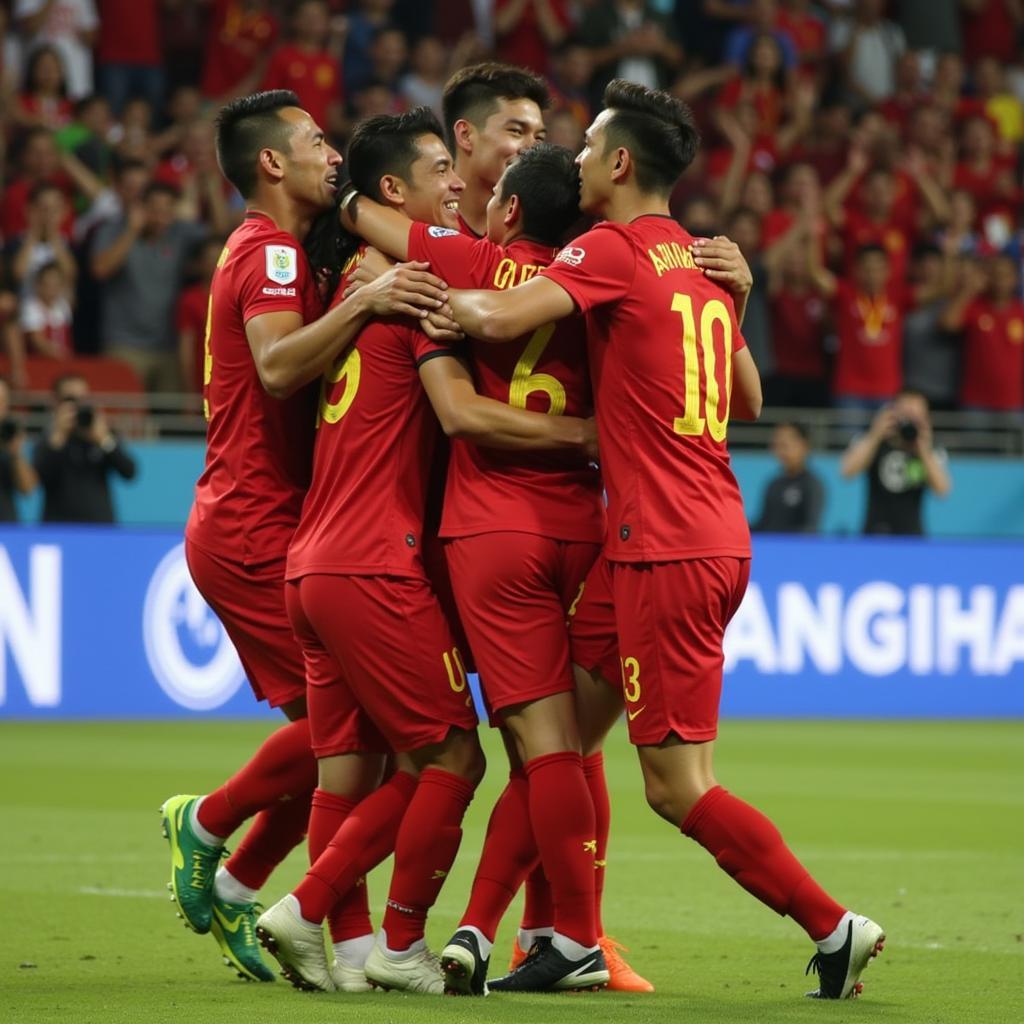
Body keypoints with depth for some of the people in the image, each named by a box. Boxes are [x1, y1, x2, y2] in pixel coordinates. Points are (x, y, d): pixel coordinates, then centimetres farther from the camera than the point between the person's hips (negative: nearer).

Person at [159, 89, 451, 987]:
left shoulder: (270, 252, 20)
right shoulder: (272, 253, -12)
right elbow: (277, 367, -29)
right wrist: (363, 303, -40)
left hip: (251, 529, 10)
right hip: (254, 531, -10)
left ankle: (234, 891, 12)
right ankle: (207, 826, 2)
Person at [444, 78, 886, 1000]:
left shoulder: (614, 250, -9)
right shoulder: (703, 265, 15)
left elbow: (498, 317, -21)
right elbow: (749, 399, 25)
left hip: (666, 548, -9)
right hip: (720, 536, 9)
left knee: (680, 788, -5)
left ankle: (834, 926, -4)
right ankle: (566, 937, 16)